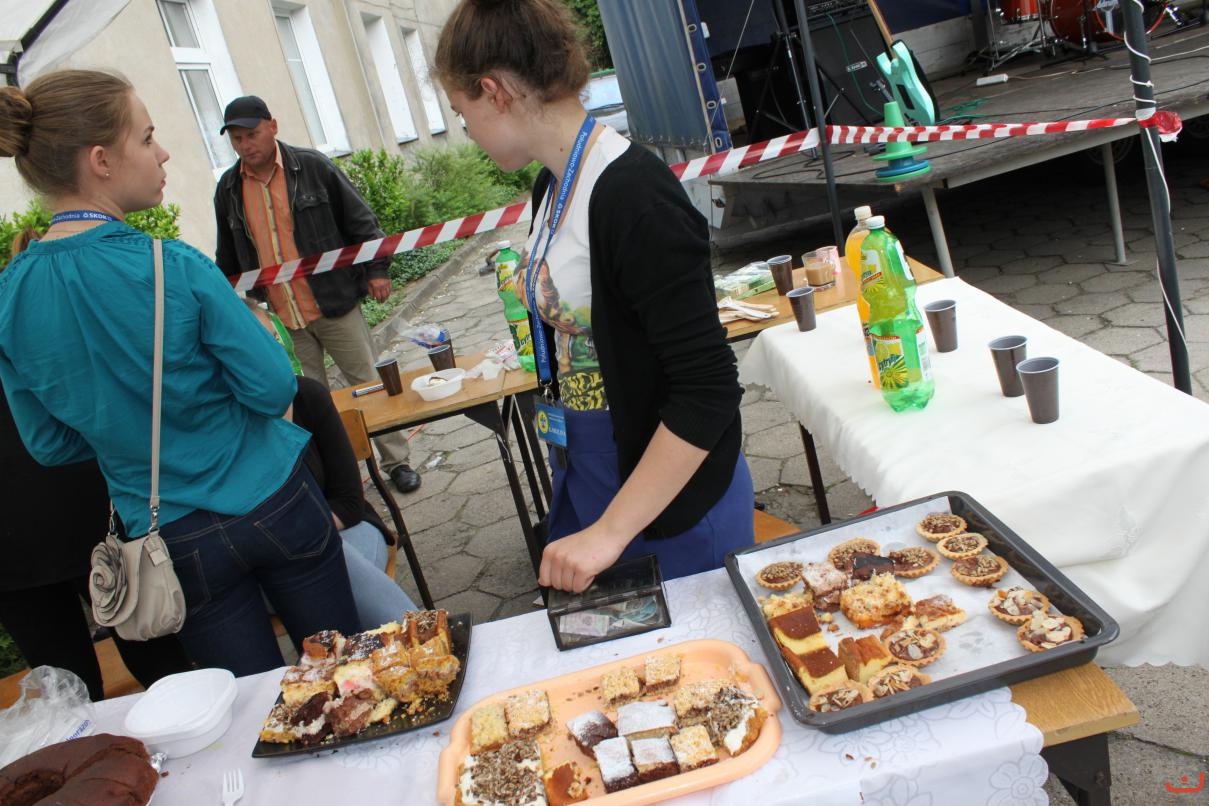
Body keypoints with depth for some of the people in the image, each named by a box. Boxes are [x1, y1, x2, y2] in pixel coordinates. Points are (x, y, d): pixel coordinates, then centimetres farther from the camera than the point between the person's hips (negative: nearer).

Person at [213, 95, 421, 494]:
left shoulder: (314, 167, -3)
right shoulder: (228, 189, 7)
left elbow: (360, 219, 0)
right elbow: (228, 258, 17)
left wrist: (376, 269, -6)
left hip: (335, 304, -3)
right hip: (279, 318, 3)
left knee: (368, 384, 5)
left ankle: (396, 461, 18)